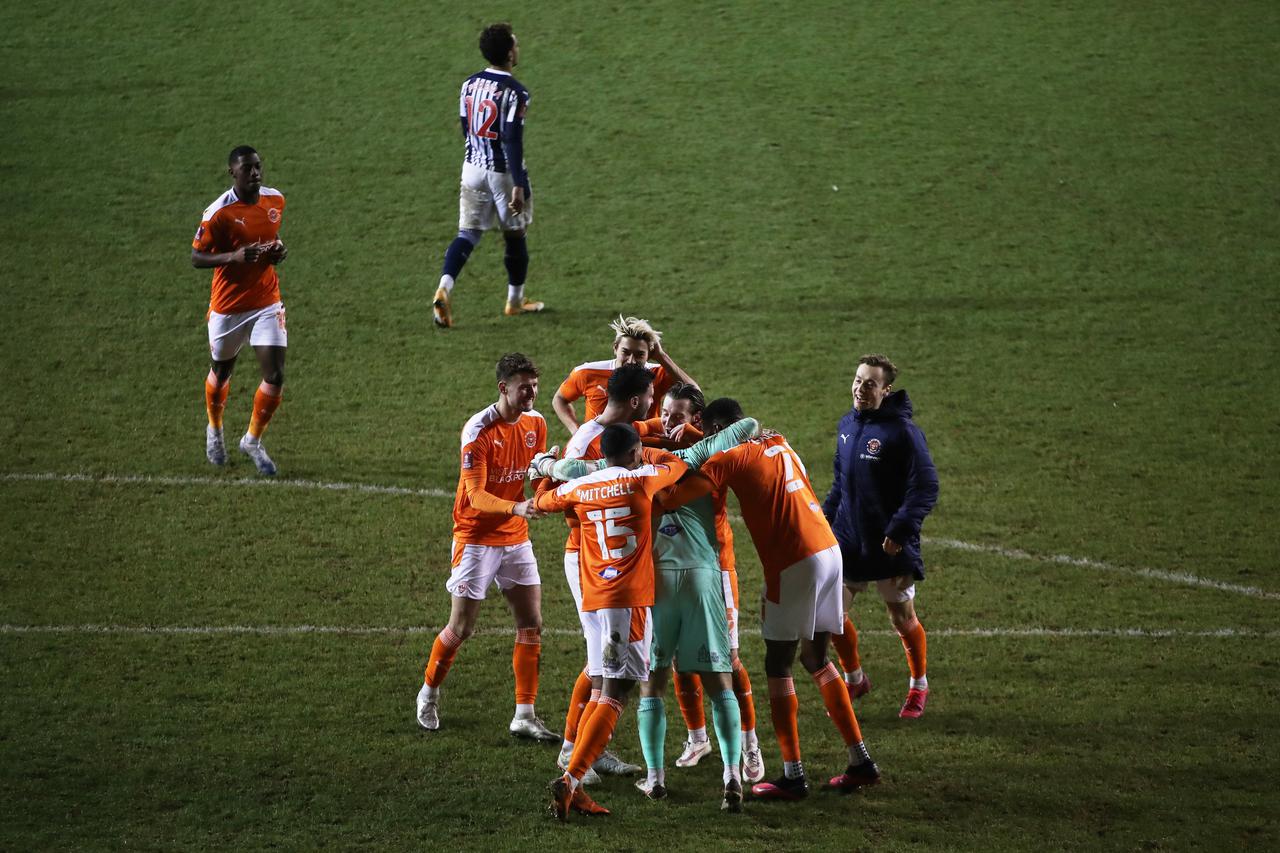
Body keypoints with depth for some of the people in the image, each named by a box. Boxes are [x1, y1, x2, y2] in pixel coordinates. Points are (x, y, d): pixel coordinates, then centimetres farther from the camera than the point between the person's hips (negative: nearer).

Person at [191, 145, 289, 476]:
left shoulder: (275, 200, -1)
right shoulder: (219, 212, -18)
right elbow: (196, 257, -13)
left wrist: (279, 250, -3)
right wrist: (233, 256, -30)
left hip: (267, 303, 3)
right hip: (228, 308, -3)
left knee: (275, 376, -9)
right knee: (221, 372, 16)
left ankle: (253, 441, 13)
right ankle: (215, 429, 46)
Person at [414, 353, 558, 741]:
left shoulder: (535, 424, 0)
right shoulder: (480, 430, -20)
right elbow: (476, 497, -25)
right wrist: (515, 508, -41)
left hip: (516, 538, 6)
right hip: (476, 538, -6)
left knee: (532, 625, 0)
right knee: (460, 628, 0)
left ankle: (524, 716, 5)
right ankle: (429, 694, 25)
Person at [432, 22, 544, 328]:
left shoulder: (469, 85, 3)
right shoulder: (515, 92, -18)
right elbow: (513, 140, -22)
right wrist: (519, 184, -21)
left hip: (473, 168, 5)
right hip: (504, 173, -5)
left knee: (467, 234, 4)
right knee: (515, 235, 14)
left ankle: (444, 289, -19)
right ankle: (515, 300, 29)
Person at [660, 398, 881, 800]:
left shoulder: (730, 458, -7)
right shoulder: (779, 445, 15)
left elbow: (673, 498, -14)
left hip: (793, 565, -8)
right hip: (829, 550, 8)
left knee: (778, 666, 2)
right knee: (815, 659, 18)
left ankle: (793, 776, 0)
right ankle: (861, 762, 17)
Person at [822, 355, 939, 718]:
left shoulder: (902, 432, -16)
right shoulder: (847, 425, 6)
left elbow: (925, 488, -18)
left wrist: (899, 531, -24)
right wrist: (826, 517, 10)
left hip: (891, 548, -6)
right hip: (847, 542, 6)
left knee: (903, 620, 8)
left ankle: (919, 687, 29)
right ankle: (854, 679, 27)